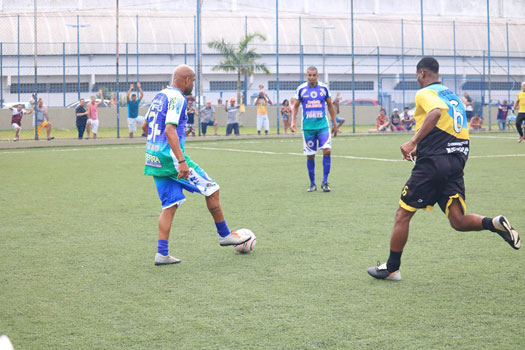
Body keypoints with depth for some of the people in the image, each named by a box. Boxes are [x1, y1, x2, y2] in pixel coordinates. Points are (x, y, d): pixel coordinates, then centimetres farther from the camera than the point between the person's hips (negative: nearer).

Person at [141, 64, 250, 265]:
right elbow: (170, 130, -24)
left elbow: (145, 126, 26)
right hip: (170, 158, -9)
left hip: (153, 158, 9)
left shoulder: (159, 96, 16)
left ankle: (162, 253, 3)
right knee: (212, 190, 3)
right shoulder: (177, 98, -12)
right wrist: (182, 161, -28)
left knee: (170, 206, 10)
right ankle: (225, 235, 13)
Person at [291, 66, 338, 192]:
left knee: (327, 150, -15)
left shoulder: (324, 88, 2)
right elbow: (296, 106, 10)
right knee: (310, 156, 3)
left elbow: (330, 105, 12)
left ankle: (325, 182, -5)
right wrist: (293, 121, -3)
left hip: (323, 125, 0)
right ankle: (312, 184, 15)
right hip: (307, 127, 0)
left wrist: (335, 123, 11)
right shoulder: (301, 89, 1)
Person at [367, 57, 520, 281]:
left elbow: (436, 112, -26)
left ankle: (392, 268, 12)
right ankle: (495, 224, -21)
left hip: (432, 163, -7)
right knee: (459, 222, 5)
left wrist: (413, 142, -28)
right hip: (456, 165, 7)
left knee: (403, 214, 6)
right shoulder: (454, 96, 21)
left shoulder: (424, 94, -3)